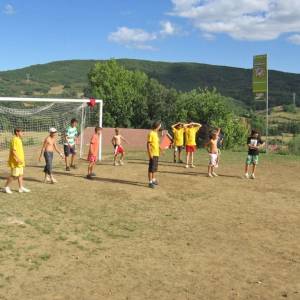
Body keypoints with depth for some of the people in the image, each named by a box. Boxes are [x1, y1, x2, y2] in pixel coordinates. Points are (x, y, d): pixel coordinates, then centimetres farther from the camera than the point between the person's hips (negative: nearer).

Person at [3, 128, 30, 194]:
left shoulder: (19, 140, 14)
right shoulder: (14, 140, -16)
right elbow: (13, 151, -22)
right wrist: (18, 159, -27)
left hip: (19, 162, 10)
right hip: (16, 162, -10)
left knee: (21, 175, 10)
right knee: (14, 175, -3)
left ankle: (21, 188, 15)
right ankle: (6, 187, 9)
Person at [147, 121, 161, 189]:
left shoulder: (156, 133, 13)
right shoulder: (151, 133, -14)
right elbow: (148, 144, -16)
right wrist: (150, 153, -21)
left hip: (156, 153, 9)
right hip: (152, 154, -9)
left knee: (155, 168, 18)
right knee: (151, 168, -5)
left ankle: (153, 180, 30)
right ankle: (150, 182, -1)